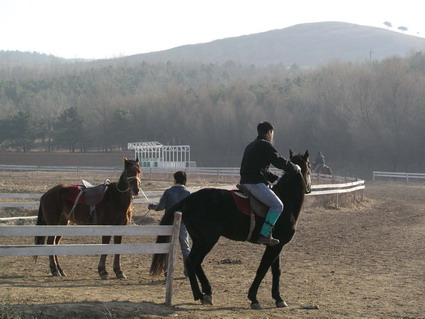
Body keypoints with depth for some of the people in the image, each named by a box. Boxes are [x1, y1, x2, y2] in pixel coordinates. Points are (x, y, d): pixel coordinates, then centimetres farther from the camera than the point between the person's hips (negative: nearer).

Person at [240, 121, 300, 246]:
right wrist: (295, 169, 7)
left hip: (245, 182, 10)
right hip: (255, 183, -10)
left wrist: (276, 178, 26)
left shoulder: (251, 146, 25)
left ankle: (265, 232, 22)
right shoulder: (265, 145, -6)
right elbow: (279, 161, -8)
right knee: (277, 205, -13)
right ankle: (264, 235, -22)